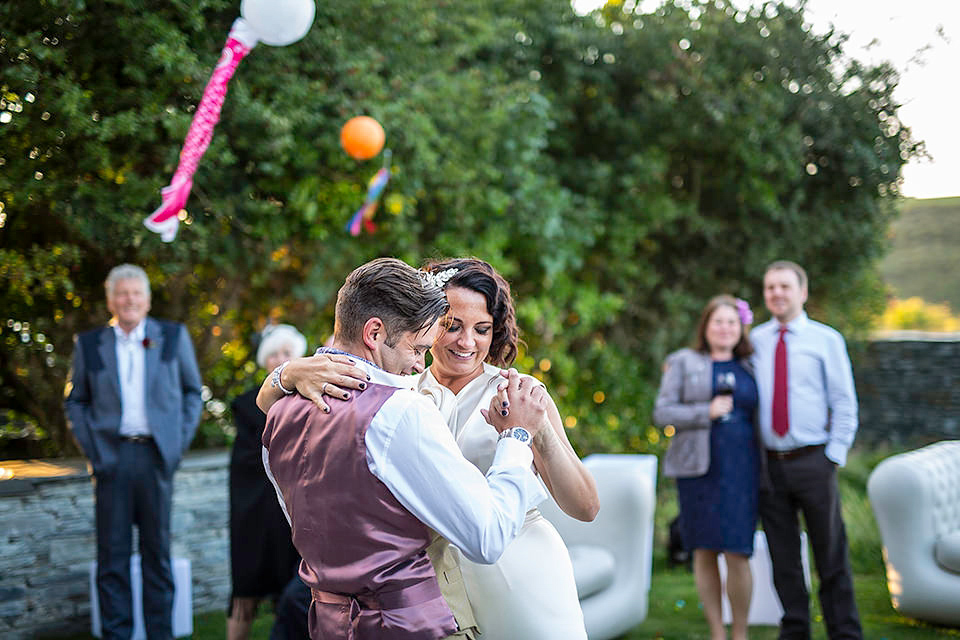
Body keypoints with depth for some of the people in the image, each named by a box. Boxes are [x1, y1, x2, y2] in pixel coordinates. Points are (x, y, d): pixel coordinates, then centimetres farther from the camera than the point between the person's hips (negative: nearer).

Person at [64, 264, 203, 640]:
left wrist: (180, 442, 2)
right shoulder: (89, 344, 6)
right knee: (113, 552, 2)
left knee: (157, 550, 6)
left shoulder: (173, 337, 6)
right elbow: (75, 402, 13)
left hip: (156, 454, 0)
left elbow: (192, 392, 12)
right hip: (113, 456, 0)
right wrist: (91, 449, 1)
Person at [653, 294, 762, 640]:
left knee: (737, 553, -7)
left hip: (741, 469, 1)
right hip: (698, 468, -1)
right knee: (705, 552, 3)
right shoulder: (684, 363, 7)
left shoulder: (750, 366, 14)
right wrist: (707, 412, -12)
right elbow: (662, 413, -1)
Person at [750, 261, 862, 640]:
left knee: (831, 558, 4)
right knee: (783, 559, 8)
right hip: (769, 463, 2)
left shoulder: (826, 340, 2)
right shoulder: (754, 341, 9)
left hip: (813, 462, -2)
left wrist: (833, 456, -7)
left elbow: (844, 404, 2)